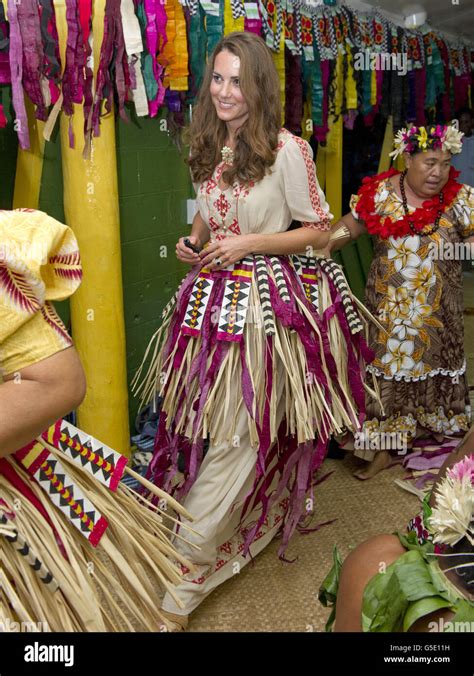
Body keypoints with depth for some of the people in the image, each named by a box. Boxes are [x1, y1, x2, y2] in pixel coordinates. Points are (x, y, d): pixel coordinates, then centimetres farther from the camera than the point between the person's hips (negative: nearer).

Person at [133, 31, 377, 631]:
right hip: (214, 297, 6)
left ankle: (183, 580, 8)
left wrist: (249, 243, -15)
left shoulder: (287, 150, -9)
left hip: (270, 303, -6)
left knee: (238, 437, -3)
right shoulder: (207, 149, 10)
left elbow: (318, 230, -5)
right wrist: (192, 242, 3)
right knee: (205, 423, 10)